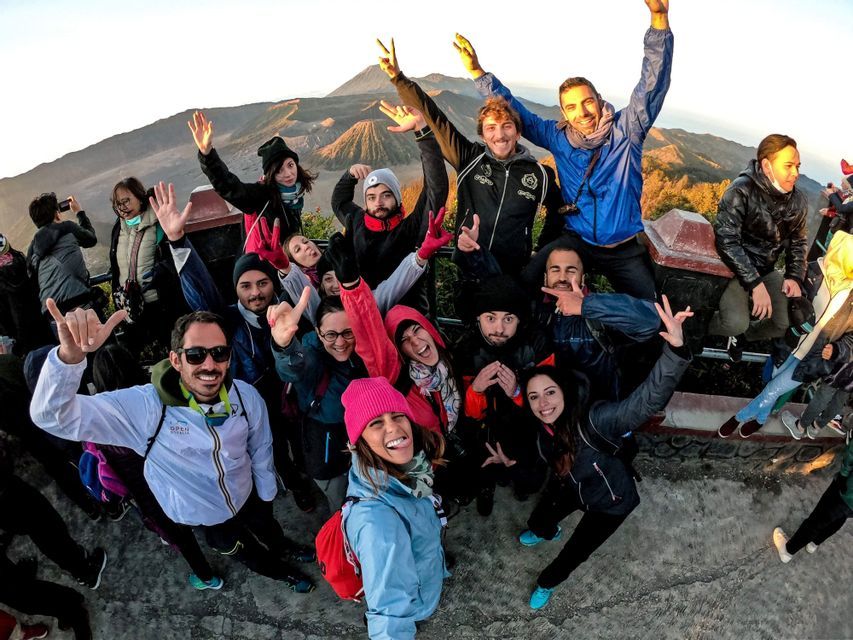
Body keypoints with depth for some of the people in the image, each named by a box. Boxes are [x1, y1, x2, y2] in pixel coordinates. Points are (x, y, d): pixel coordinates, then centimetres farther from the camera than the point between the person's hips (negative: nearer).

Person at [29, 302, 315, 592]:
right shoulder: (145, 407, -35)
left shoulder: (247, 396, -26)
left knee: (270, 533, 34)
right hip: (204, 518, -2)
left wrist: (267, 495, 4)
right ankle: (280, 571, 62)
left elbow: (261, 452, -9)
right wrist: (71, 353, -61)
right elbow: (52, 415, -43)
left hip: (248, 499, 2)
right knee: (253, 557, 27)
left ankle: (284, 549, 70)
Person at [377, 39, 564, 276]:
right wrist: (397, 76, -6)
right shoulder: (470, 159, -1)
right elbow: (431, 116, -2)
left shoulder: (539, 174, 1)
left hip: (514, 273, 0)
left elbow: (558, 210, 20)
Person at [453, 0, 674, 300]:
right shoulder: (559, 138, 0)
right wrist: (478, 72, 3)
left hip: (624, 250, 0)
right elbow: (517, 113, 7)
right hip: (577, 241, 1)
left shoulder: (625, 132, -6)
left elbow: (652, 86, -18)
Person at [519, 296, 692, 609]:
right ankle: (548, 532, 63)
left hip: (611, 500, -4)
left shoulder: (593, 420, -43)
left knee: (574, 554, 11)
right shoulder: (539, 429, -24)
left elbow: (648, 400, -56)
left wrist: (675, 349, -69)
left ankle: (548, 581, 48)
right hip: (571, 489, 5)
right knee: (537, 521, 23)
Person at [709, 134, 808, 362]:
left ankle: (742, 335, 23)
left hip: (767, 270, 6)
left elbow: (798, 242, 14)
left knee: (789, 323, -6)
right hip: (734, 266, -6)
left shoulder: (798, 201, 0)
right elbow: (726, 240, -26)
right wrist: (755, 283, -29)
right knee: (736, 323, -28)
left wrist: (795, 277, -3)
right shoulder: (741, 191, -20)